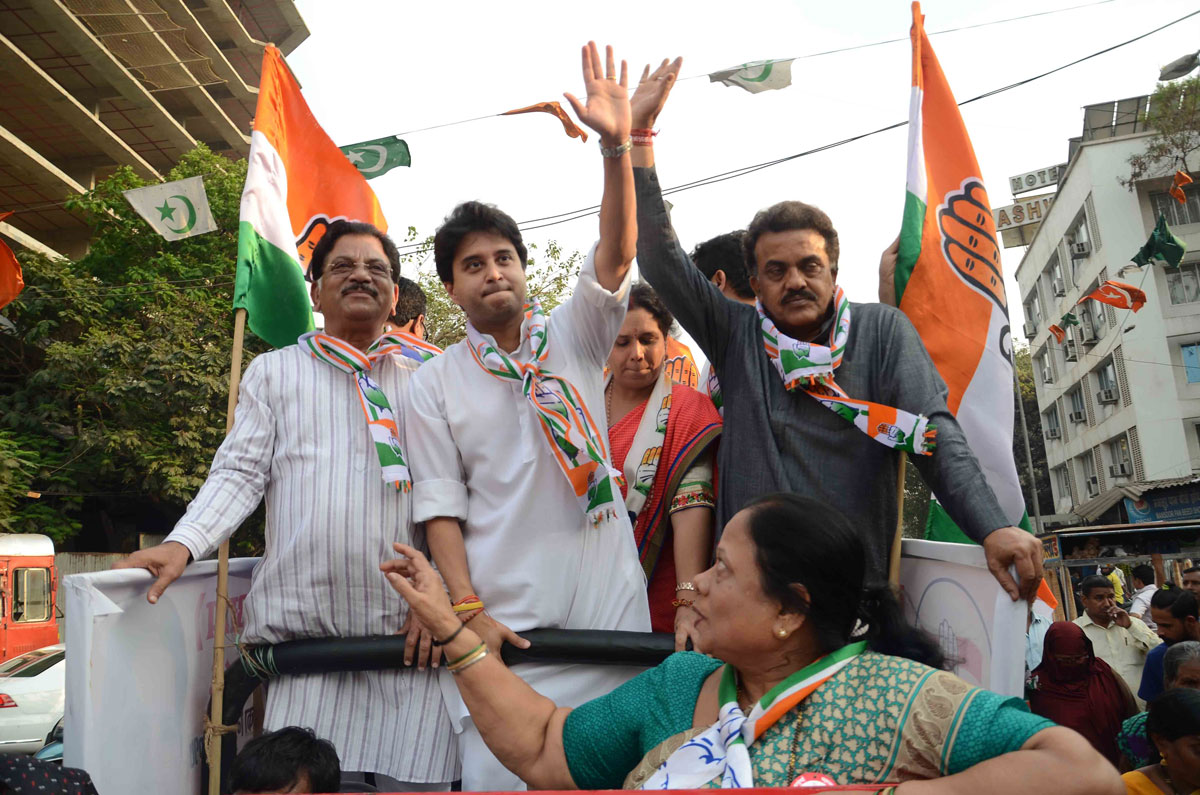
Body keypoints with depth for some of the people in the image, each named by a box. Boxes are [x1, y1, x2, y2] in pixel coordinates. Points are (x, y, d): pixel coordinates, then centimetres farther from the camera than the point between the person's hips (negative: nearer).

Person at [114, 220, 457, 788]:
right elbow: (240, 473, 8)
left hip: (411, 633, 0)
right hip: (302, 628, 0)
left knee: (418, 780, 0)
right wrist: (183, 543, -9)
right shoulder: (273, 371, 15)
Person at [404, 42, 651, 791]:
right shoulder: (434, 382, 5)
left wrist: (617, 146, -22)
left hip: (607, 608, 1)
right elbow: (440, 504, 0)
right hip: (501, 622, -1)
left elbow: (616, 256, -10)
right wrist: (467, 609, -10)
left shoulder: (574, 336, 6)